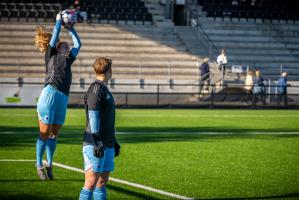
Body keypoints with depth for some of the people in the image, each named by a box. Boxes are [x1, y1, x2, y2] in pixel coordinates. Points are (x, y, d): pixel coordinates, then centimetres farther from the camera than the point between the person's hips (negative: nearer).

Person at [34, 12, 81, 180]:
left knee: (54, 134, 8)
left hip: (63, 99, 5)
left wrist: (70, 29, 35)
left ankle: (49, 164, 17)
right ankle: (39, 164, 6)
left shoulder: (68, 60, 25)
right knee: (45, 133, -4)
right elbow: (55, 37, 10)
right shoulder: (51, 55, 12)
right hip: (50, 94, -5)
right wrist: (59, 21, 20)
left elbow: (78, 44, 31)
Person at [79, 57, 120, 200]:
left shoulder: (104, 89, 20)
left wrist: (113, 141, 25)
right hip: (95, 145, -9)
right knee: (91, 183, -12)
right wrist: (97, 142, -21)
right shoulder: (96, 89, -10)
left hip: (107, 145, 9)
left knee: (102, 182, 8)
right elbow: (93, 116, -17)